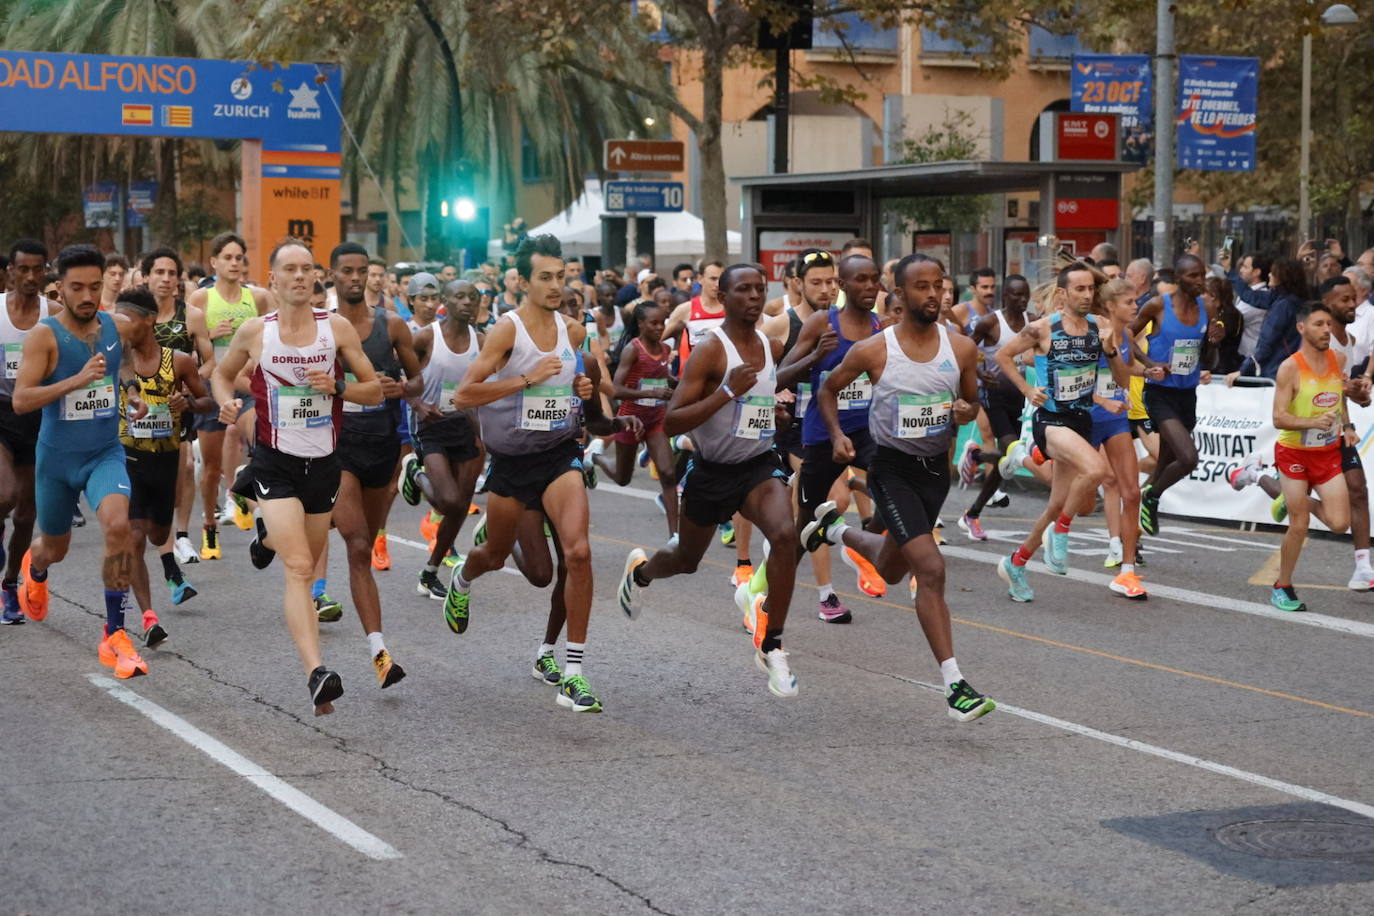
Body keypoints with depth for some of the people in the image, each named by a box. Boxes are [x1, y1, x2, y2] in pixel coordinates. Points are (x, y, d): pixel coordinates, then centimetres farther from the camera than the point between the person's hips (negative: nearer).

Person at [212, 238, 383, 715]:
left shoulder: (337, 328, -2)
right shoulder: (254, 331, -3)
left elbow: (375, 391, 2)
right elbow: (221, 373, 15)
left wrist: (337, 388, -17)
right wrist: (227, 403, -5)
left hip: (323, 461, 3)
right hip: (275, 462, -3)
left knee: (306, 568, 17)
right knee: (299, 567, -18)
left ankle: (269, 536, 53)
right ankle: (316, 672, -24)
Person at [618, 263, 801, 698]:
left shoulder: (773, 348, 0)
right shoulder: (709, 350, -18)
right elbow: (671, 423, -25)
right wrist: (727, 391, -33)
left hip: (759, 465, 3)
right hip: (711, 470, -3)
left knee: (785, 535, -28)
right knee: (686, 559, 19)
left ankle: (771, 646, -17)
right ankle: (640, 570, 57)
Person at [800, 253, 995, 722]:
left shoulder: (961, 348, -5)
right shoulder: (872, 350, -13)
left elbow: (972, 400, 11)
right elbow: (828, 390, 4)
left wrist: (966, 411, -12)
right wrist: (836, 434, -13)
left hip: (936, 467, 5)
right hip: (892, 468, -5)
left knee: (891, 570, 22)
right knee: (931, 569, -18)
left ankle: (835, 528, 53)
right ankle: (953, 684, -15)